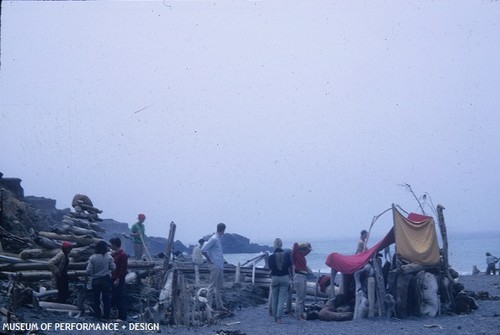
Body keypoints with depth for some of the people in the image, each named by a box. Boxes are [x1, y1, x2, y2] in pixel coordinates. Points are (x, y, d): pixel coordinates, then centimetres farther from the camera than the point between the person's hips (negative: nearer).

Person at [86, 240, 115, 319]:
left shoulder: (92, 258, -11)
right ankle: (106, 315, 10)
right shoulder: (109, 257, -10)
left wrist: (91, 274, 9)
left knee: (96, 298, 13)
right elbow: (113, 268, -5)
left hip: (96, 280, 0)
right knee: (106, 298, 8)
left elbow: (88, 271, -12)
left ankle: (97, 314, 17)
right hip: (106, 279, 0)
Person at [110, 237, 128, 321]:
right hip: (113, 279, 9)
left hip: (119, 280, -9)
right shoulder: (114, 254, 14)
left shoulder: (122, 254, -14)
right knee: (113, 298, 11)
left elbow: (123, 269, -18)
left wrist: (118, 279, -19)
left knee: (118, 298, -6)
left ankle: (122, 317, 1)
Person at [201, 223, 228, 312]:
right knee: (212, 286, -7)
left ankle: (219, 305, 19)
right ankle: (209, 306, -5)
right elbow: (203, 250, -18)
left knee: (219, 286, 13)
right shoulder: (214, 239, -13)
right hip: (215, 266, -10)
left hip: (220, 267, 10)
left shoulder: (219, 239, 15)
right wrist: (210, 260, -11)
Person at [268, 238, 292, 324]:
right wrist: (290, 275, 22)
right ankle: (279, 317, -10)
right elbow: (290, 268, 3)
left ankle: (275, 317, 19)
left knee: (274, 299, 12)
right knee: (282, 299, 0)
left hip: (274, 278, -1)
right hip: (285, 278, 1)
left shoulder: (271, 257, -9)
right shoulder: (286, 256, -5)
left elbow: (270, 268, 2)